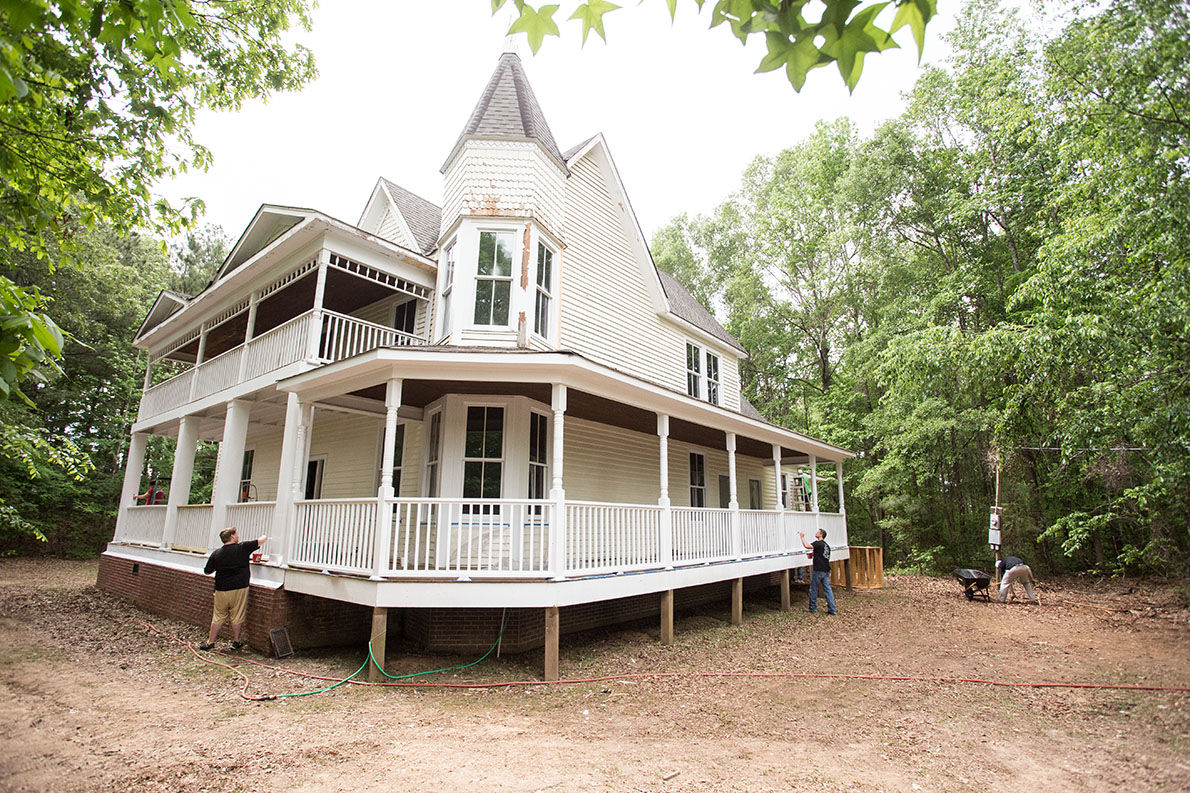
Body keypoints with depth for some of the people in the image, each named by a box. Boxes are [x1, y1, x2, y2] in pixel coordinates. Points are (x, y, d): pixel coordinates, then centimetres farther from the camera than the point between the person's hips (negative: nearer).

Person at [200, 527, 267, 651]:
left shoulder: (216, 553, 1)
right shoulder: (243, 547, -8)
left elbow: (207, 571, 8)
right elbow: (260, 541, 1)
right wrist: (265, 537, 23)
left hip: (221, 590, 3)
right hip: (239, 589, -2)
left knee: (218, 617, 15)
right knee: (237, 617, 8)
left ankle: (210, 642, 22)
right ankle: (236, 642, 19)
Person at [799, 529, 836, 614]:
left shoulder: (818, 543, -11)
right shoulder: (827, 545, 16)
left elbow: (807, 546, -25)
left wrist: (802, 537, -12)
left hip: (818, 570, -8)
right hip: (826, 570, 8)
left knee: (813, 589, 5)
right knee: (827, 589, 8)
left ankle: (813, 608, 14)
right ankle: (832, 610, 5)